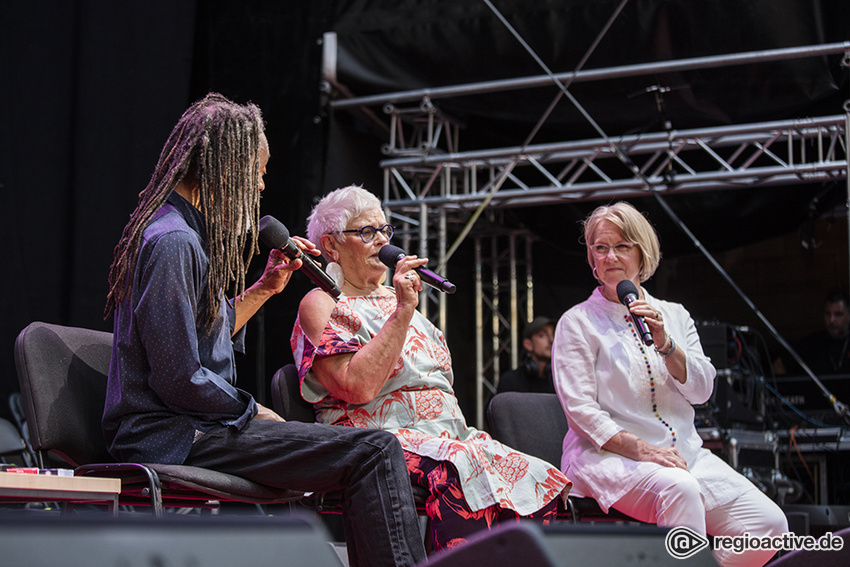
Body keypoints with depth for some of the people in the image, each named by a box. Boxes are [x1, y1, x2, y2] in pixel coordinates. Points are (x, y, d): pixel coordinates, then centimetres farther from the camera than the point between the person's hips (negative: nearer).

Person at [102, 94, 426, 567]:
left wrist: (265, 289, 20)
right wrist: (254, 412, -7)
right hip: (171, 437, -11)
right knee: (376, 451, -20)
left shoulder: (182, 231, 17)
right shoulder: (173, 242, -16)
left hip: (194, 423, 11)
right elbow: (180, 381, -20)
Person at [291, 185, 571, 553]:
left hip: (448, 437, 7)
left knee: (539, 480, -19)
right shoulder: (322, 305, 2)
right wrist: (402, 313, -14)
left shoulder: (391, 297, 26)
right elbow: (357, 387, -16)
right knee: (465, 468, -37)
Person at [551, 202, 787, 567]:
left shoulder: (674, 316, 18)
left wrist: (665, 344, -11)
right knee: (679, 489, -37)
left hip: (683, 452, 5)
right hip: (608, 455, -5)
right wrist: (641, 449, -19)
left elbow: (701, 390, 6)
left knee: (769, 523, -15)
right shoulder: (578, 322, 3)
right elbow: (579, 410, -7)